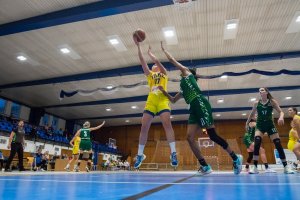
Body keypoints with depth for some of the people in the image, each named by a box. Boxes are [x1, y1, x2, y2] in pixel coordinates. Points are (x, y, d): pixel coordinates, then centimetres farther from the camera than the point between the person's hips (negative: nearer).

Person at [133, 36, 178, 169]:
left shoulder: (164, 73, 19)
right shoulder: (150, 75, 25)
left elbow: (157, 61, 5)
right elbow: (142, 61, 16)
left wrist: (149, 52, 21)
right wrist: (138, 46, 13)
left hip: (162, 100, -3)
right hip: (151, 101, 3)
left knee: (167, 124, -18)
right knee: (144, 127, -5)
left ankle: (173, 153, -17)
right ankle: (140, 154, 4)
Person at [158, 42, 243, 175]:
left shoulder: (187, 72, 15)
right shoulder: (183, 89, 32)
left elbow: (172, 60, 17)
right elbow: (173, 100, 39)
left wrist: (163, 50, 30)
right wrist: (163, 91, 32)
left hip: (201, 104, -8)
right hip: (194, 110, 9)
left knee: (212, 135, -9)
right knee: (190, 137, -3)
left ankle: (236, 158, 6)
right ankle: (205, 166, 2)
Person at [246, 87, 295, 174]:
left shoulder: (272, 101, -2)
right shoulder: (256, 103, 1)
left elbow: (281, 112, -7)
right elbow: (252, 114, 14)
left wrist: (281, 117, -30)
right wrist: (247, 123, 17)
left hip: (270, 125, 0)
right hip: (260, 125, 0)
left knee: (278, 144, -5)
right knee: (257, 143, -22)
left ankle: (286, 167, 11)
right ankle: (255, 168, -19)